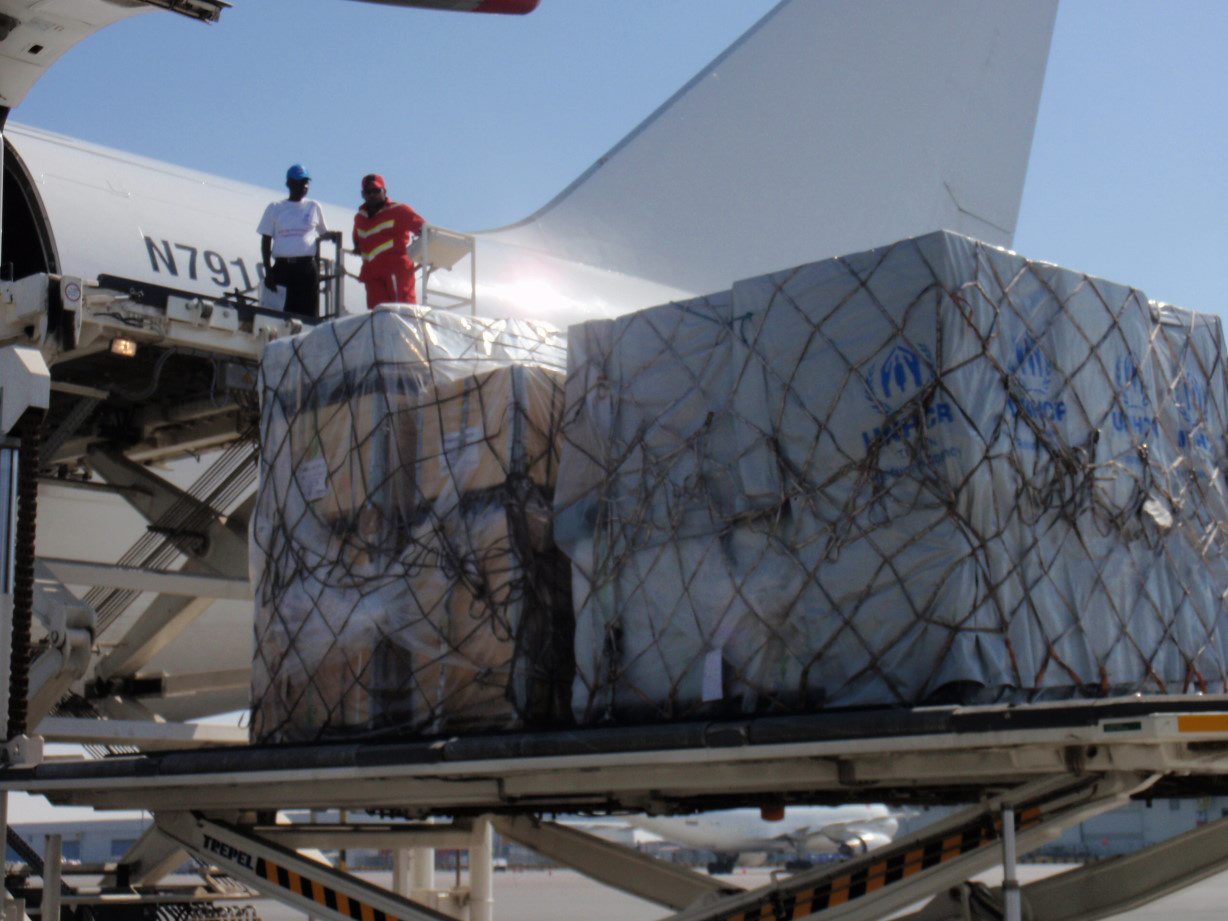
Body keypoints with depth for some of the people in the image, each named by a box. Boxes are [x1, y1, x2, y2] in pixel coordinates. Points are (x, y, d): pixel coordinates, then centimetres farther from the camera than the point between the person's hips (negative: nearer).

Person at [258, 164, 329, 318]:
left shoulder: (313, 207, 11)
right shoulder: (275, 208, 9)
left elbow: (323, 234, 22)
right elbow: (266, 240, 8)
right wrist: (268, 271, -1)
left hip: (307, 267, 1)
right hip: (282, 267, 0)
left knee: (308, 314, -3)